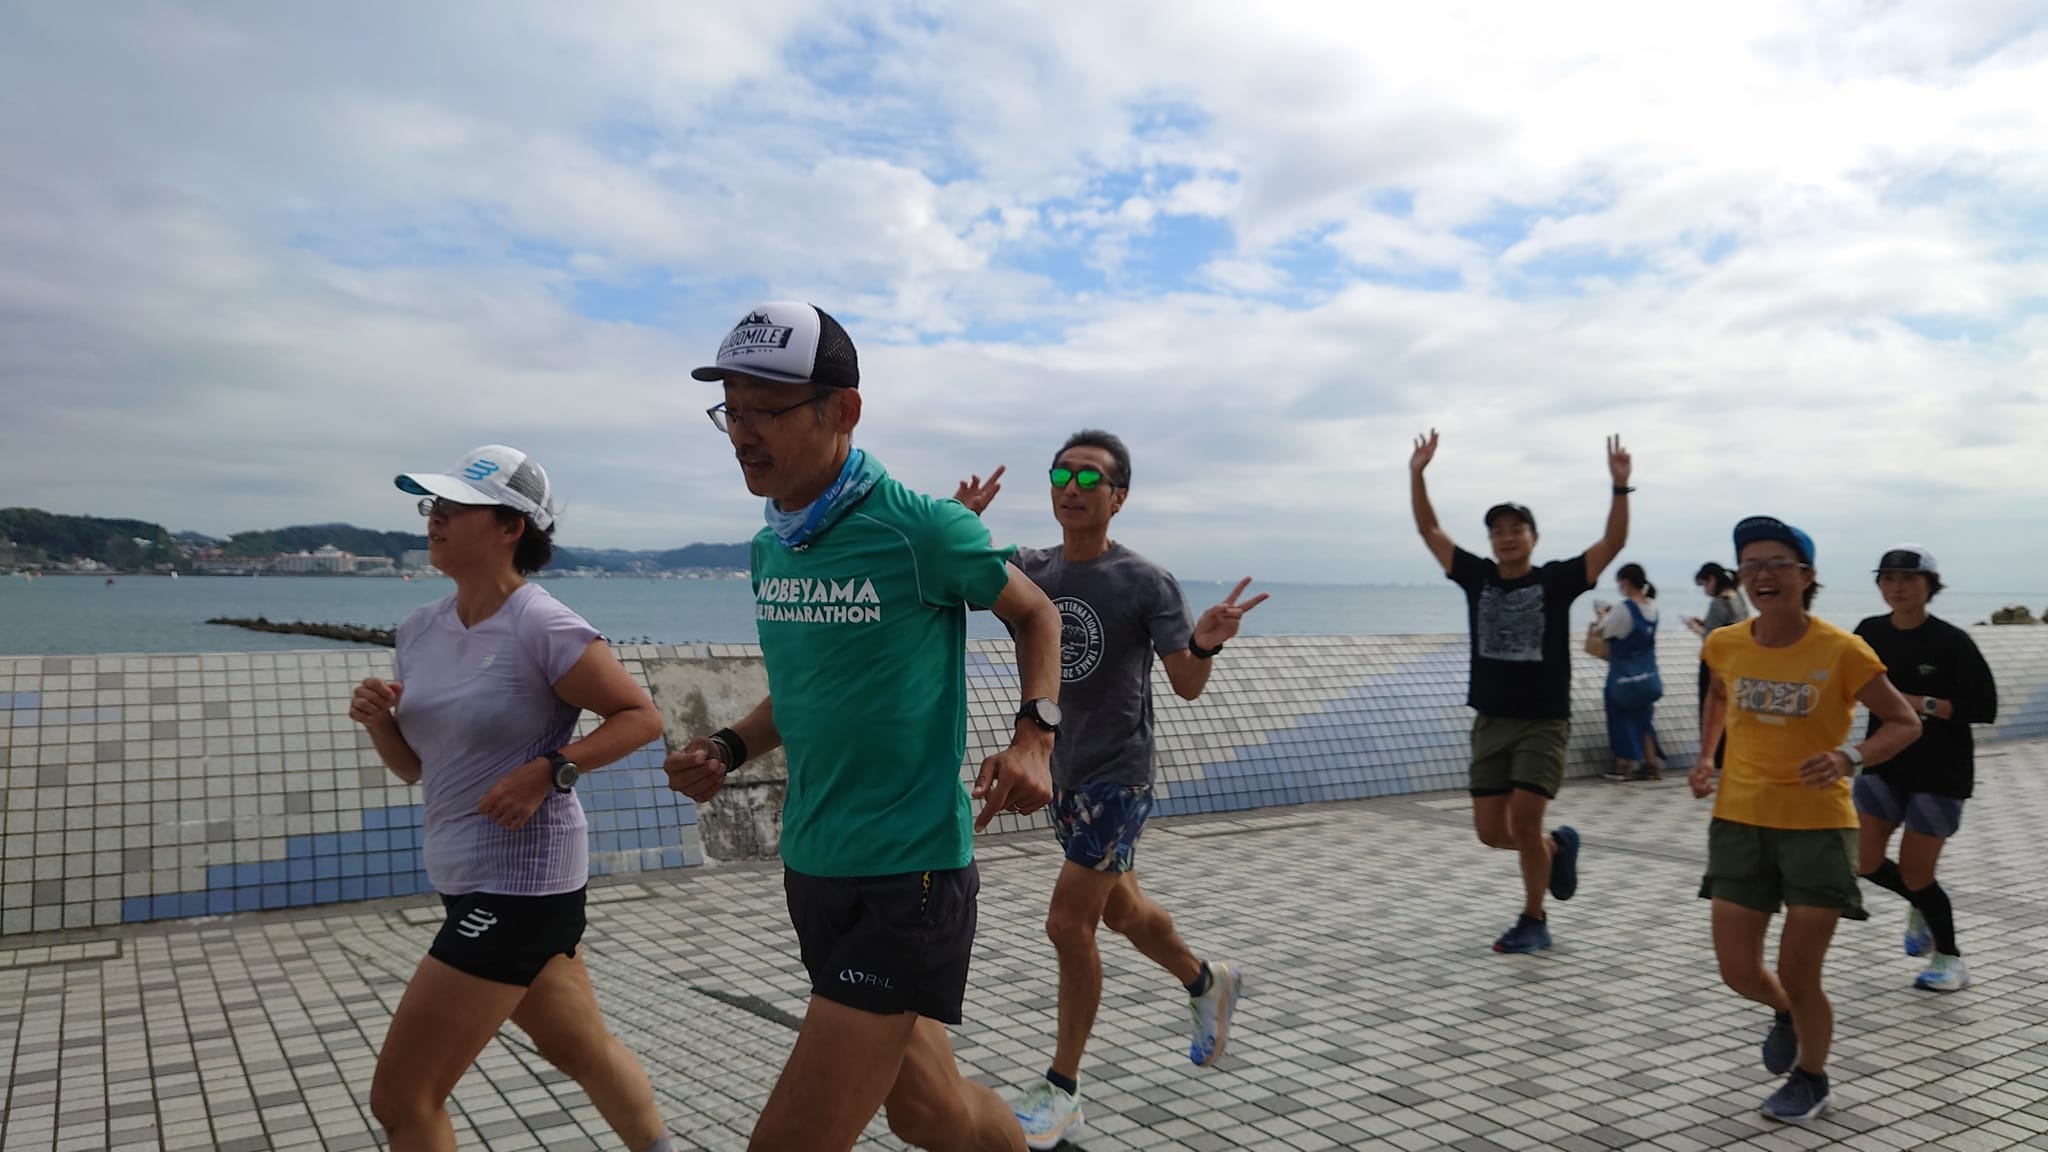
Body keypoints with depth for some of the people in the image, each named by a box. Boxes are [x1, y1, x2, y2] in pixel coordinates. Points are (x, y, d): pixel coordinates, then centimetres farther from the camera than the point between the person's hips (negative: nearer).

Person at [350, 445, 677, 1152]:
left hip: (518, 885, -8)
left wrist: (549, 770, -22)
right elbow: (417, 766, 14)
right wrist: (377, 720, -6)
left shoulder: (541, 627, -17)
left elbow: (642, 717, -13)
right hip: (469, 880, 8)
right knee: (585, 1052, 24)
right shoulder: (420, 631, 6)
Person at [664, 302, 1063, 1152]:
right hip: (811, 868, 7)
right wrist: (730, 750, 1)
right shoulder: (769, 548, 6)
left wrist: (1034, 737, -13)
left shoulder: (921, 529, -14)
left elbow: (1036, 614, 1)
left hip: (908, 876, -7)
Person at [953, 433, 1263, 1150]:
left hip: (1118, 778, -6)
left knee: (1068, 924, -8)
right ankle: (1207, 983, 49)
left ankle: (1062, 1091, 8)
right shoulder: (1033, 570, 0)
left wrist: (1206, 642, -32)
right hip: (1064, 773, 6)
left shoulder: (1146, 582, -14)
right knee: (1121, 911, 21)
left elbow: (1186, 685, -10)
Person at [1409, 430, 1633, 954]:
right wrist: (1417, 474, -5)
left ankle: (1533, 921, 8)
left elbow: (1613, 542, -12)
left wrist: (1620, 486, -23)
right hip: (1491, 723, 4)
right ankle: (1557, 847, 35)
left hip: (1544, 723, -4)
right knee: (1491, 831, 4)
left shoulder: (1557, 580, -3)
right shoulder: (1477, 577, 4)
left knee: (1523, 821, -11)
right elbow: (1429, 530, 3)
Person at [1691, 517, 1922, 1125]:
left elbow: (1906, 724, -4)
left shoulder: (1841, 651, -13)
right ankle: (1784, 1013, 41)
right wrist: (1706, 754, 7)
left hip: (1818, 826, -3)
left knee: (1799, 978, 3)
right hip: (1740, 822, 3)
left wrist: (1851, 758, -23)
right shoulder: (1726, 644, -2)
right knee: (1739, 972, 4)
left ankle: (1811, 1079, 33)